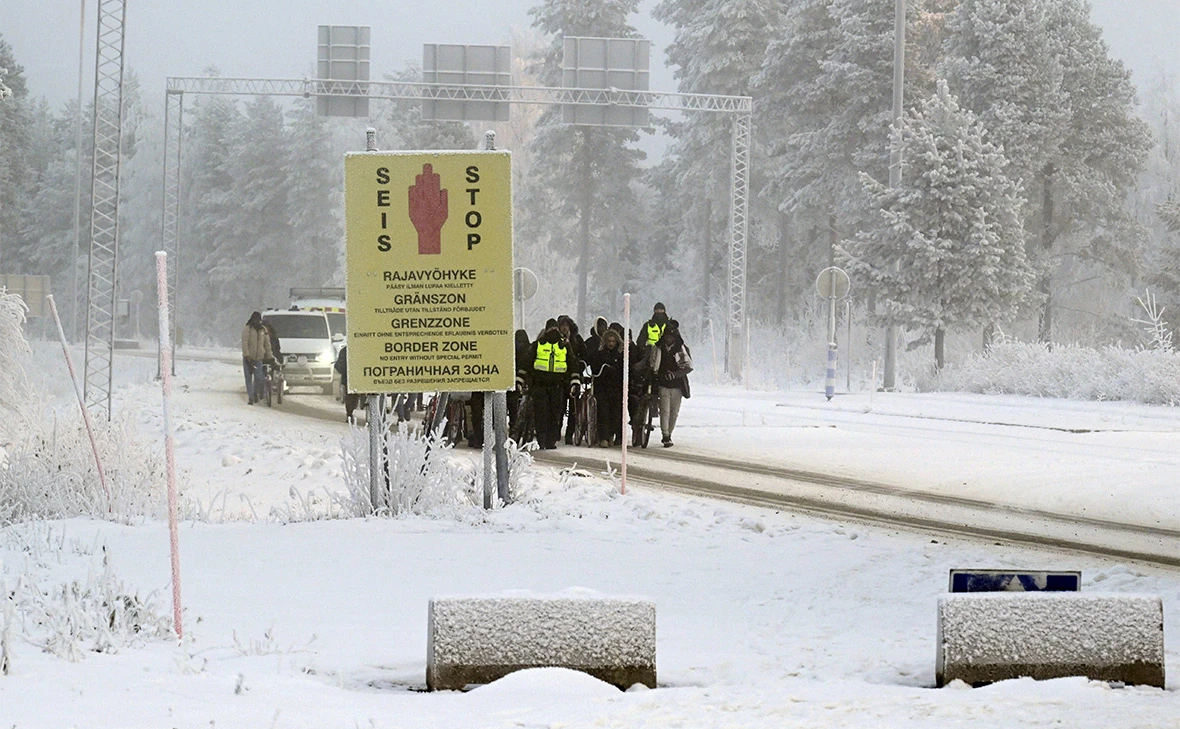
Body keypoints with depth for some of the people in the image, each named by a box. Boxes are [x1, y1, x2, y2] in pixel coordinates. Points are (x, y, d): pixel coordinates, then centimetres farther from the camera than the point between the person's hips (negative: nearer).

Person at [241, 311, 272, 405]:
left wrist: (269, 356, 9)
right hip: (248, 358, -2)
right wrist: (247, 355, -20)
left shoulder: (263, 330, 9)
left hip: (258, 358, 2)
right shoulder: (247, 329, -4)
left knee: (258, 378, -4)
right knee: (248, 378, -1)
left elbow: (267, 344, 13)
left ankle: (255, 393, 22)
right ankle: (250, 397, 5)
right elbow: (244, 343, -11)